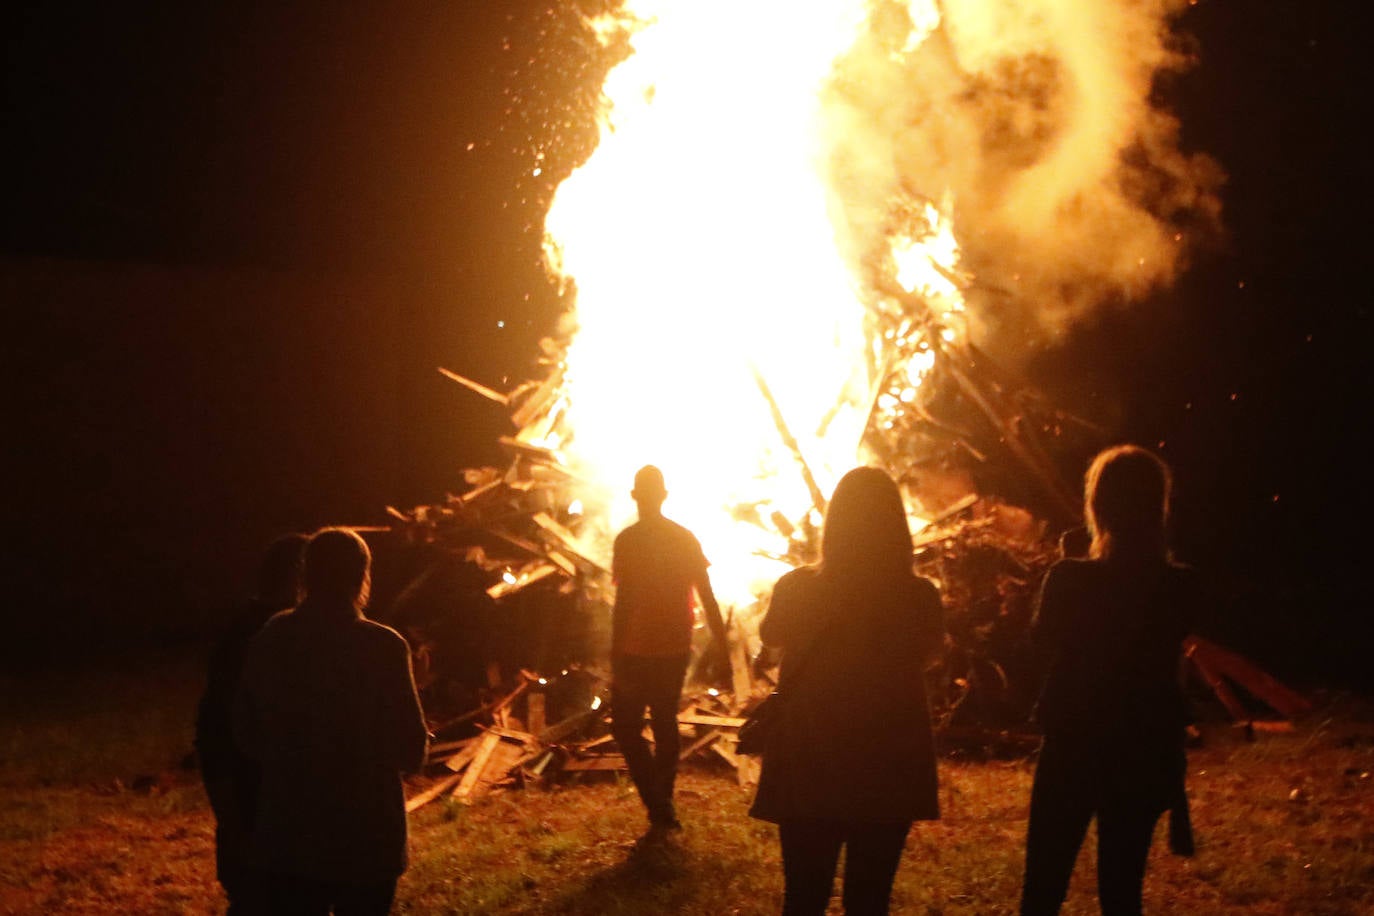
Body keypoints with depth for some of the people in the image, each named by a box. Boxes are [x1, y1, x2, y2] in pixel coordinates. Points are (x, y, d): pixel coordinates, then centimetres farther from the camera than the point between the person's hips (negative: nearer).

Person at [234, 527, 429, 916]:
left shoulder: (270, 640, -3)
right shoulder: (383, 647, -15)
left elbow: (247, 736, 7)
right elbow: (410, 752, -12)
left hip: (287, 836, 3)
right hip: (365, 840, -3)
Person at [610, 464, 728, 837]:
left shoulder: (628, 540, -13)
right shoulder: (685, 538, 4)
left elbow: (623, 601, -16)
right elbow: (707, 596, 6)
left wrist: (615, 656, -14)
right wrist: (720, 640, 15)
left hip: (638, 652, -5)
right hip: (676, 650, 5)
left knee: (627, 728, 4)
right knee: (665, 725, 18)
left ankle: (660, 810, -8)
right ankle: (663, 808, 26)